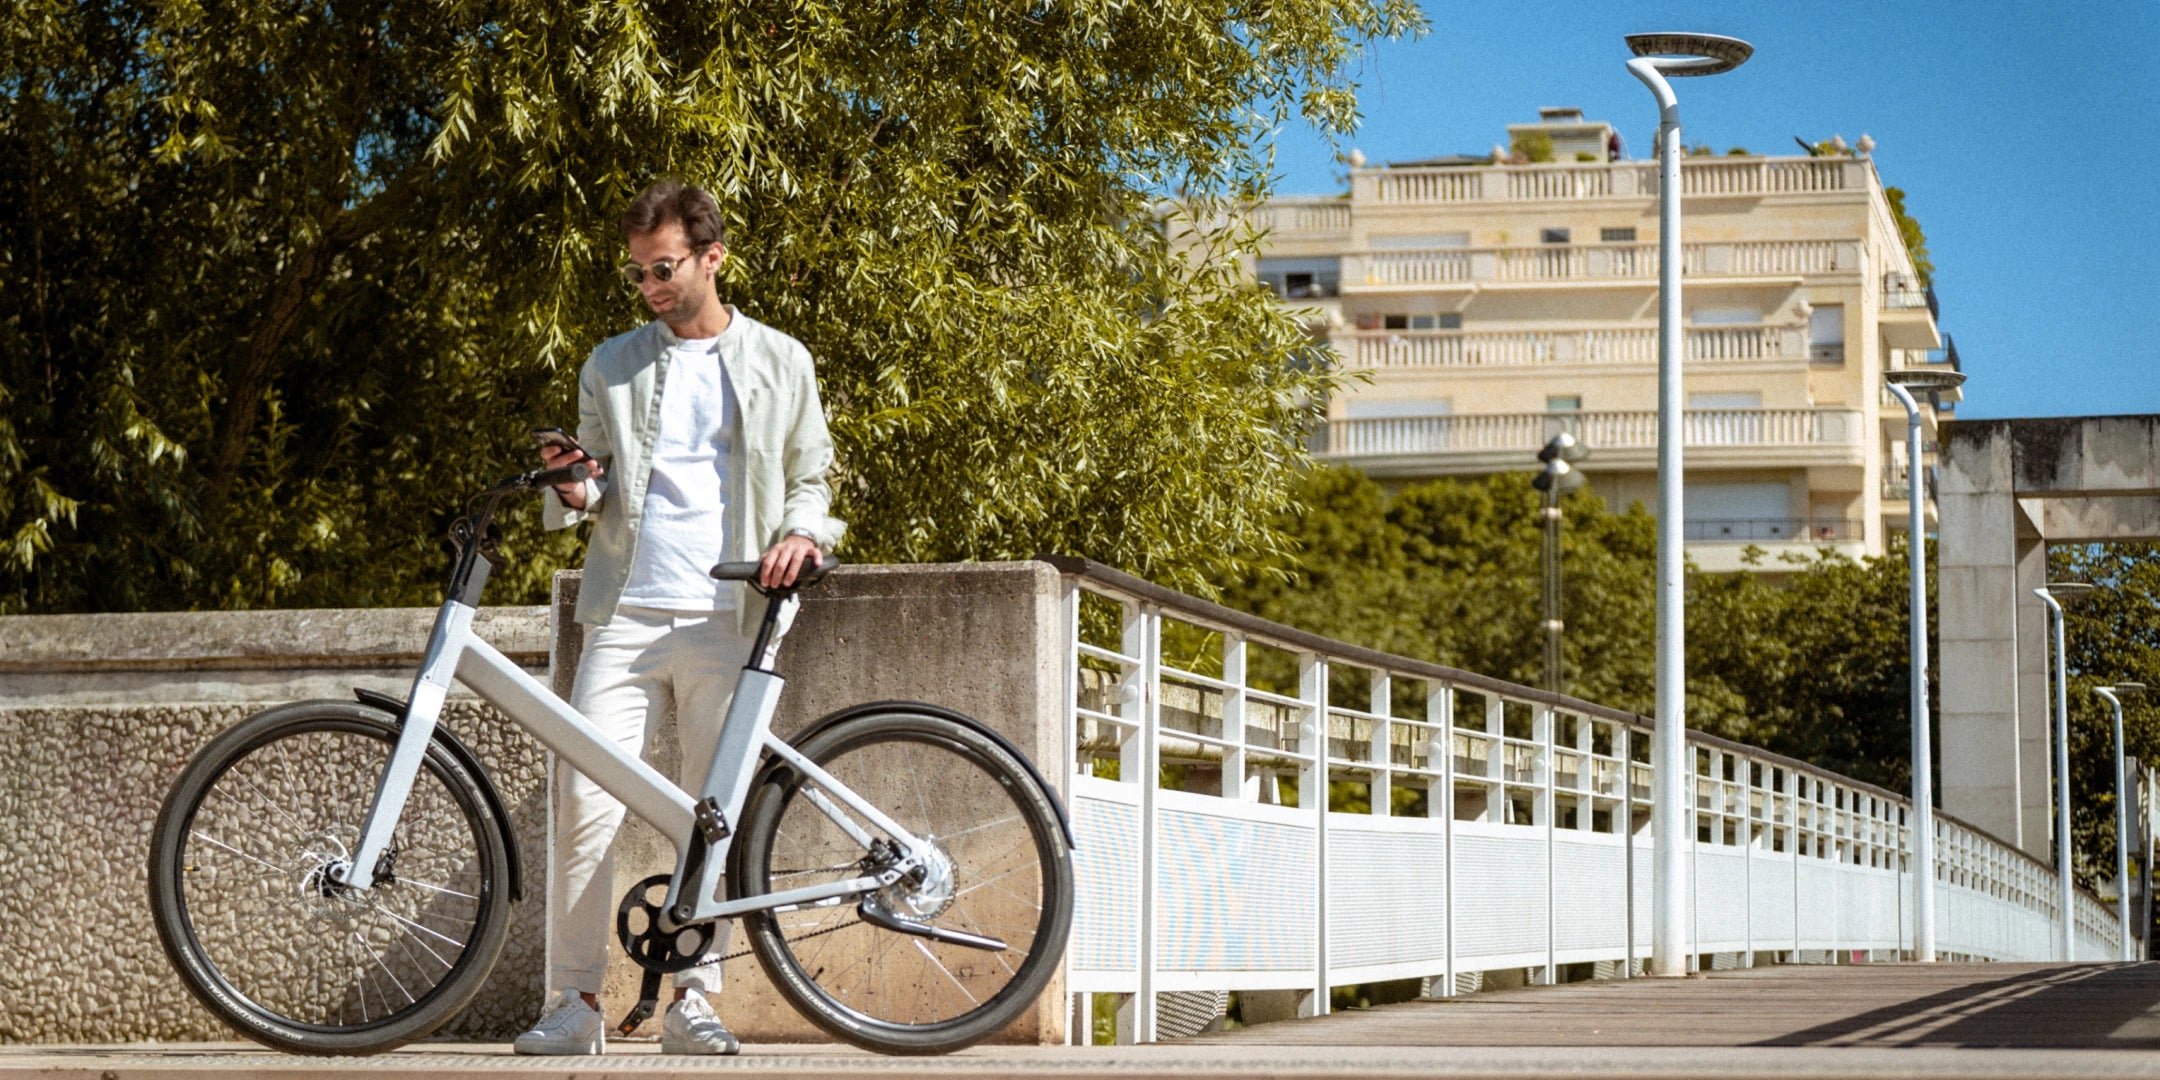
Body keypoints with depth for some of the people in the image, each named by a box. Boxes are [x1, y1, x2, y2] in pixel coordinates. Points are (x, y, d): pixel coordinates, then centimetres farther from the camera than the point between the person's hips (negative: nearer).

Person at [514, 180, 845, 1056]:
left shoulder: (780, 364, 11)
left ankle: (692, 998, 10)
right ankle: (575, 1000, -3)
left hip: (729, 621, 0)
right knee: (585, 801, -10)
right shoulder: (611, 368, 14)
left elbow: (809, 477, 15)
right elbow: (598, 487, 17)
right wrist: (574, 492, -7)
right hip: (627, 614, 1)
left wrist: (801, 531, -6)